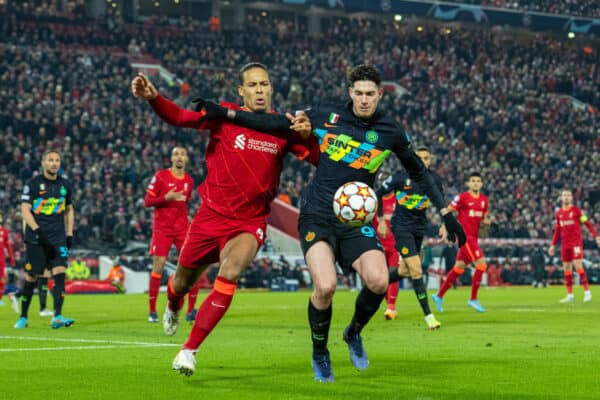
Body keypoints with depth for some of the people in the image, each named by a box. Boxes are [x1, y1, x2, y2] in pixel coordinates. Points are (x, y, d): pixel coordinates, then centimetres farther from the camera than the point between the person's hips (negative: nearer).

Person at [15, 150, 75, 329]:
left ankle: (57, 317, -16)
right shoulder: (33, 184, -2)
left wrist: (69, 234, 12)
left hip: (58, 237, 3)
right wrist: (37, 230, -20)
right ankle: (23, 317, 16)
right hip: (36, 238, -3)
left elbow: (69, 210, 21)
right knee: (31, 277, 2)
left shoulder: (65, 185, 10)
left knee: (59, 273, -13)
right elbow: (25, 210, -8)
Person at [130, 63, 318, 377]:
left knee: (229, 274, -28)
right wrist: (153, 98, -37)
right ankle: (172, 309, 56)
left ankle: (189, 351, -19)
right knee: (183, 282, 14)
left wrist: (307, 136, -24)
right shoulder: (226, 115, -7)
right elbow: (180, 117, -18)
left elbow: (320, 161, -3)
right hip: (211, 215, 1)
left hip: (250, 223, 0)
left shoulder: (283, 127, -1)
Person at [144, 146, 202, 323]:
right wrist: (166, 197, -19)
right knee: (158, 266, -9)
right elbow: (147, 201, -5)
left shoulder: (189, 180, 11)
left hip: (182, 228, 4)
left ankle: (191, 310, 2)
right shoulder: (160, 176, -3)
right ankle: (152, 311, 2)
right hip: (162, 228, -4)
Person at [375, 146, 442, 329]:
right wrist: (381, 221, -4)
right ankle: (428, 315, -10)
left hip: (419, 228, 5)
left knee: (404, 271, 15)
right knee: (416, 270, -13)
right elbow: (379, 194, -2)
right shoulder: (401, 177, -13)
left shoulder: (434, 180, -2)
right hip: (401, 227, -5)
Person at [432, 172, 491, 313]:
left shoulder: (484, 199, 12)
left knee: (459, 268, 12)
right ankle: (473, 299, -6)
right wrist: (445, 226, -15)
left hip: (473, 237, 7)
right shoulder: (462, 197, -8)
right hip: (465, 235, -7)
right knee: (481, 264, -15)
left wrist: (486, 221, 3)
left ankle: (439, 296, 22)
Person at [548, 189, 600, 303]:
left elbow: (587, 223, -4)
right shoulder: (559, 213, 11)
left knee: (578, 266, -12)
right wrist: (553, 245, 18)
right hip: (565, 244, 5)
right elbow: (557, 231, 19)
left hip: (576, 243, -5)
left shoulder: (576, 210, -3)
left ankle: (587, 292, -6)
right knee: (566, 268, 4)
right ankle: (570, 295, 8)